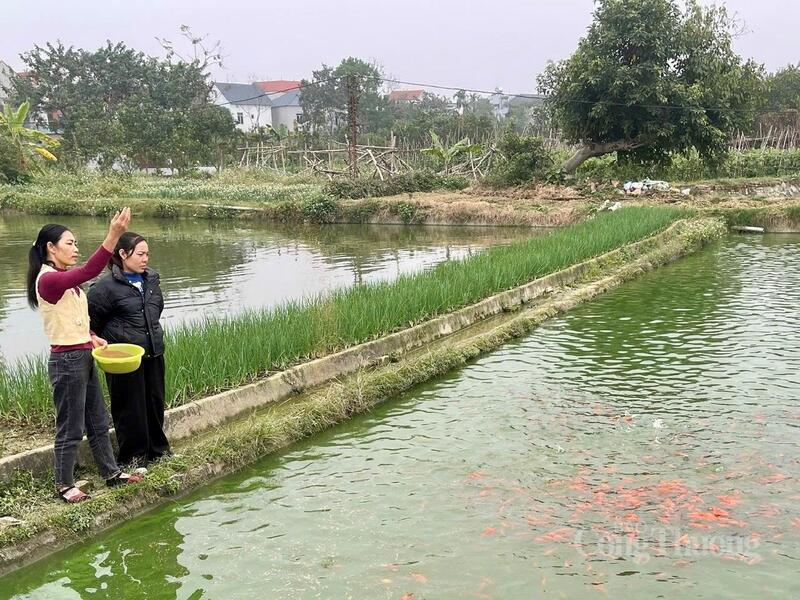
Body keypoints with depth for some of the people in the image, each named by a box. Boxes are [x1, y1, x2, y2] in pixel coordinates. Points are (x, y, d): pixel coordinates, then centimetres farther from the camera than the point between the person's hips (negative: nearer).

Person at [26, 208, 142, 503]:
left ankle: (111, 473, 29)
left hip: (84, 358, 9)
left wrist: (90, 336, 5)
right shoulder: (48, 279, -18)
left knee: (98, 421, 18)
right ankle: (64, 485, 16)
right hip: (66, 361, -9)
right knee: (70, 428, 2)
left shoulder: (64, 279, 11)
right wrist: (113, 236, -41)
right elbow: (89, 271, -35)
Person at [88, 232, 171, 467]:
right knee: (130, 406, 3)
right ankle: (133, 455, 18)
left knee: (156, 401, 15)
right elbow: (92, 321, -6)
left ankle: (157, 448, 32)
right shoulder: (107, 286, -14)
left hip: (153, 352, 6)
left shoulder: (151, 278, 6)